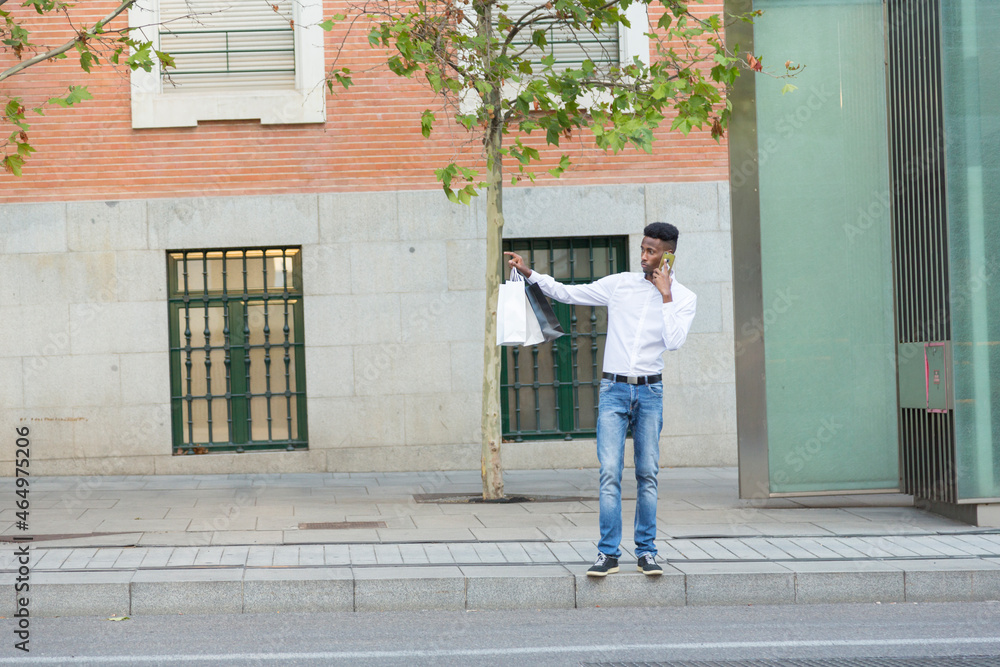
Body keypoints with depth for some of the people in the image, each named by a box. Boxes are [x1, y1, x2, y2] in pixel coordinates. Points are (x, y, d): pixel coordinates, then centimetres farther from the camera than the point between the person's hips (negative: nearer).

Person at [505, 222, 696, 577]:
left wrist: (666, 295, -10)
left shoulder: (684, 298, 4)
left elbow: (674, 341, -12)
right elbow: (568, 293, 8)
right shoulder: (620, 284, 5)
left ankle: (646, 551, 10)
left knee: (648, 475, 2)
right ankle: (608, 553, -6)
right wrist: (529, 273, 0)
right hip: (614, 390, 0)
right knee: (610, 473, -8)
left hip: (650, 391, 0)